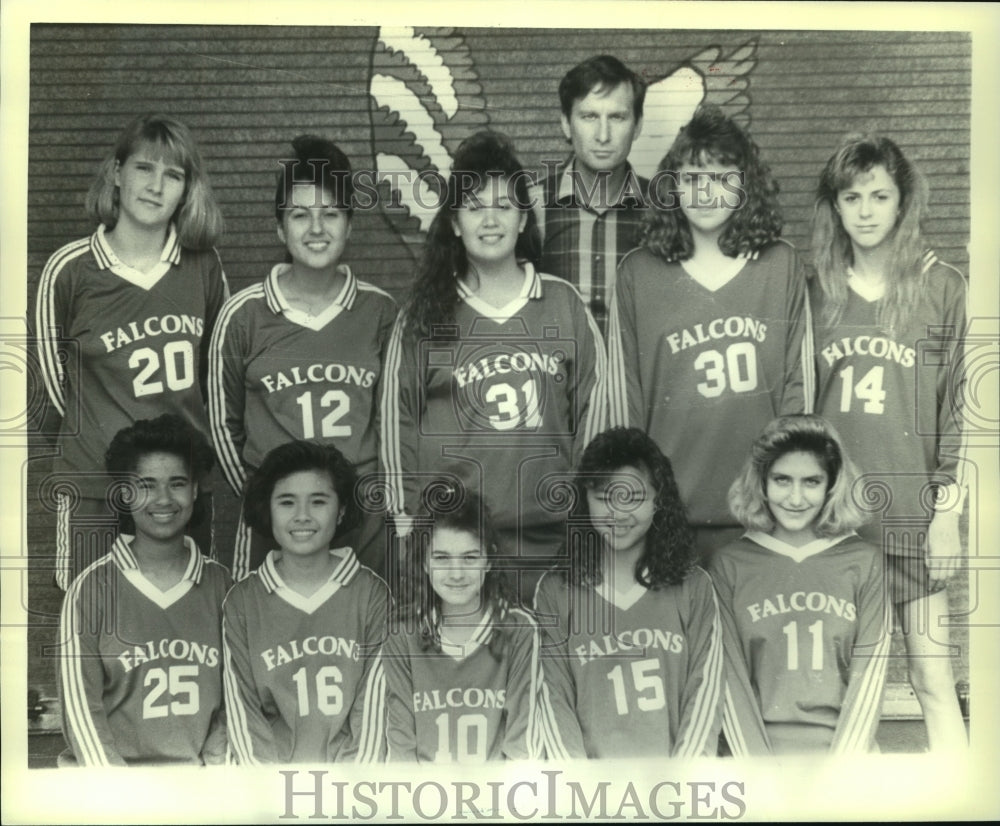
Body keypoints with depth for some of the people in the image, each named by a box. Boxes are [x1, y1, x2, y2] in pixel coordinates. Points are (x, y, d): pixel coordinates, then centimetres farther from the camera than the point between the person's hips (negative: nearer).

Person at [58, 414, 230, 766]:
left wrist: (215, 761, -4)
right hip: (114, 776, -1)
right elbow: (81, 709, -2)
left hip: (199, 778, 1)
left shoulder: (219, 583, 7)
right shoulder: (91, 588, 0)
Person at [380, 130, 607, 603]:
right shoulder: (421, 317, 3)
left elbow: (591, 408, 8)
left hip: (550, 540, 1)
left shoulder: (565, 305, 5)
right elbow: (398, 422, 5)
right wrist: (408, 521, 3)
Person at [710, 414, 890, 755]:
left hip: (843, 750, 1)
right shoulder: (728, 564, 5)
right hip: (757, 748, 0)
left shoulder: (865, 563, 7)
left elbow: (868, 675, 3)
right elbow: (730, 678, 2)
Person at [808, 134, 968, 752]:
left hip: (912, 513, -2)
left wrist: (948, 510, -5)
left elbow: (960, 405, 0)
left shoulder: (943, 287, 1)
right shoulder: (817, 293, 8)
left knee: (933, 682, 2)